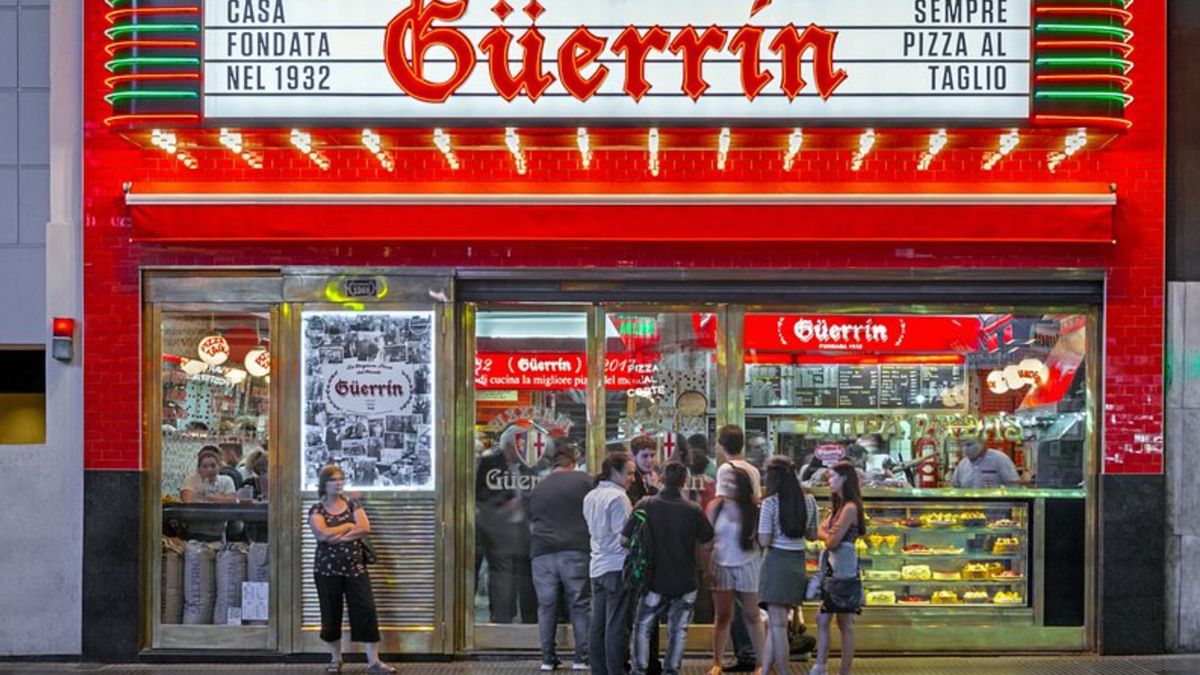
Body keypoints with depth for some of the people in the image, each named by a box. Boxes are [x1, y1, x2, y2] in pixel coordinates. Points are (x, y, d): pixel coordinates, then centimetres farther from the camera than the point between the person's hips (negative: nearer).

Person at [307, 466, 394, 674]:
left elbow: (365, 528, -9)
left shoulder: (353, 506, 8)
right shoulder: (317, 510, 0)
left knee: (367, 611, -6)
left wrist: (336, 535, -13)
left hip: (356, 569, 2)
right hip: (327, 571, -2)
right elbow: (323, 534, -19)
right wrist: (348, 526, -9)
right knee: (331, 614, 5)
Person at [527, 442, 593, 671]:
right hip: (575, 551, -3)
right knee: (580, 605, 3)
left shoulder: (537, 489, 13)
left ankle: (547, 659, 9)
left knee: (546, 607, 8)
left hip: (542, 554, 3)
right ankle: (582, 658, 2)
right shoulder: (583, 481, 3)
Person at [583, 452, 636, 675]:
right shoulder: (618, 497, -13)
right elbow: (625, 535, -15)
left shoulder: (590, 497, 14)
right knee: (617, 626, -5)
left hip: (597, 566, 8)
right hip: (617, 566, -8)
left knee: (598, 624, 9)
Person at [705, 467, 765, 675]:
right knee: (723, 616, 7)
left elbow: (761, 539, -3)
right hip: (721, 566, 1)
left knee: (752, 615, 8)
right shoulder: (715, 506, -5)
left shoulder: (753, 510, -11)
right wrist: (707, 566, -7)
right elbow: (708, 538, -3)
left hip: (748, 566, -1)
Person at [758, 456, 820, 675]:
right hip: (798, 562, 6)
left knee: (778, 625, -2)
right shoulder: (808, 501, 4)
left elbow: (764, 541, -14)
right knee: (774, 624, 14)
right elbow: (812, 535, 12)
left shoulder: (771, 503, -12)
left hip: (777, 561, -6)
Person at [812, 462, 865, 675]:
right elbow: (824, 532, 11)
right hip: (833, 569, 9)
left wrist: (823, 533, 2)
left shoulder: (850, 508, -15)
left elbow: (832, 541, -17)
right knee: (822, 619, 9)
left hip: (844, 570, -9)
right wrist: (826, 533, -10)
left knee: (845, 624, -2)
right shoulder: (840, 506, 15)